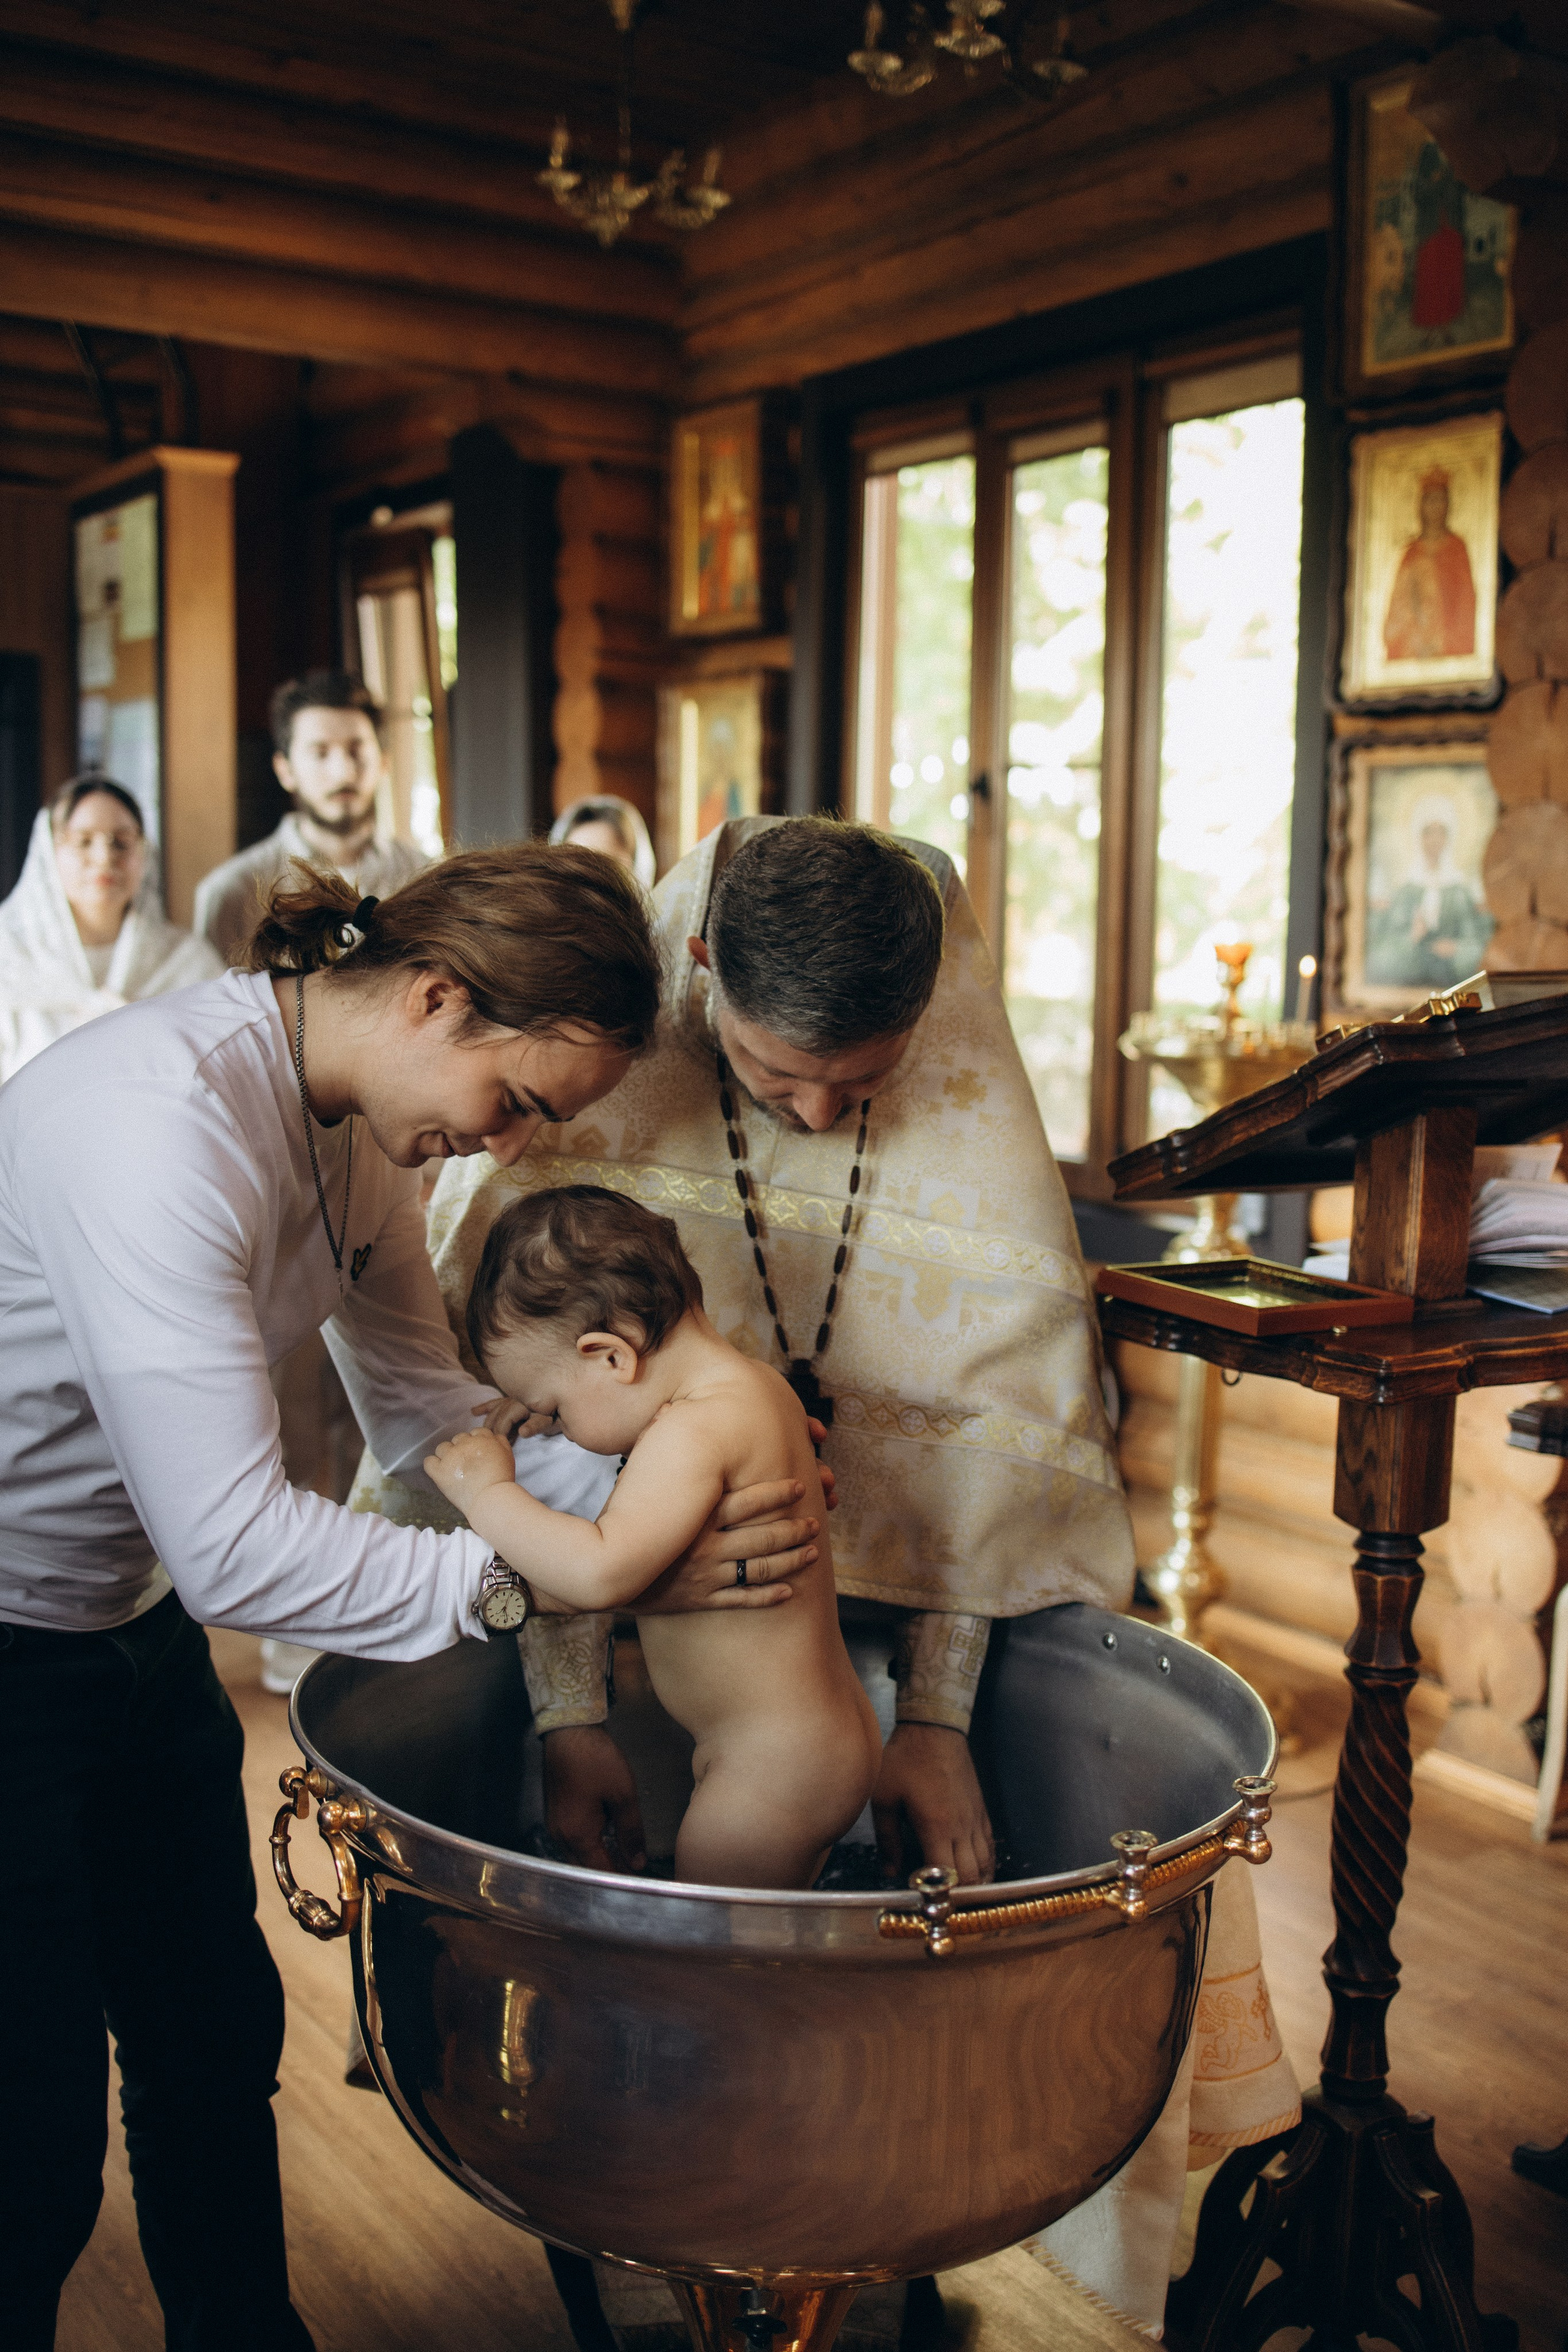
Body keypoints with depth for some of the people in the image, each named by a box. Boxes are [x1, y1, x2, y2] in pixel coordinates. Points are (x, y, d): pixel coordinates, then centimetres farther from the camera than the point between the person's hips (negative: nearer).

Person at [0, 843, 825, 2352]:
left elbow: (424, 1407, 4)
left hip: (130, 1622, 8)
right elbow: (233, 1547, -33)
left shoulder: (359, 1121, -3)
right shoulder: (155, 1121, -32)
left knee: (219, 2039, 18)